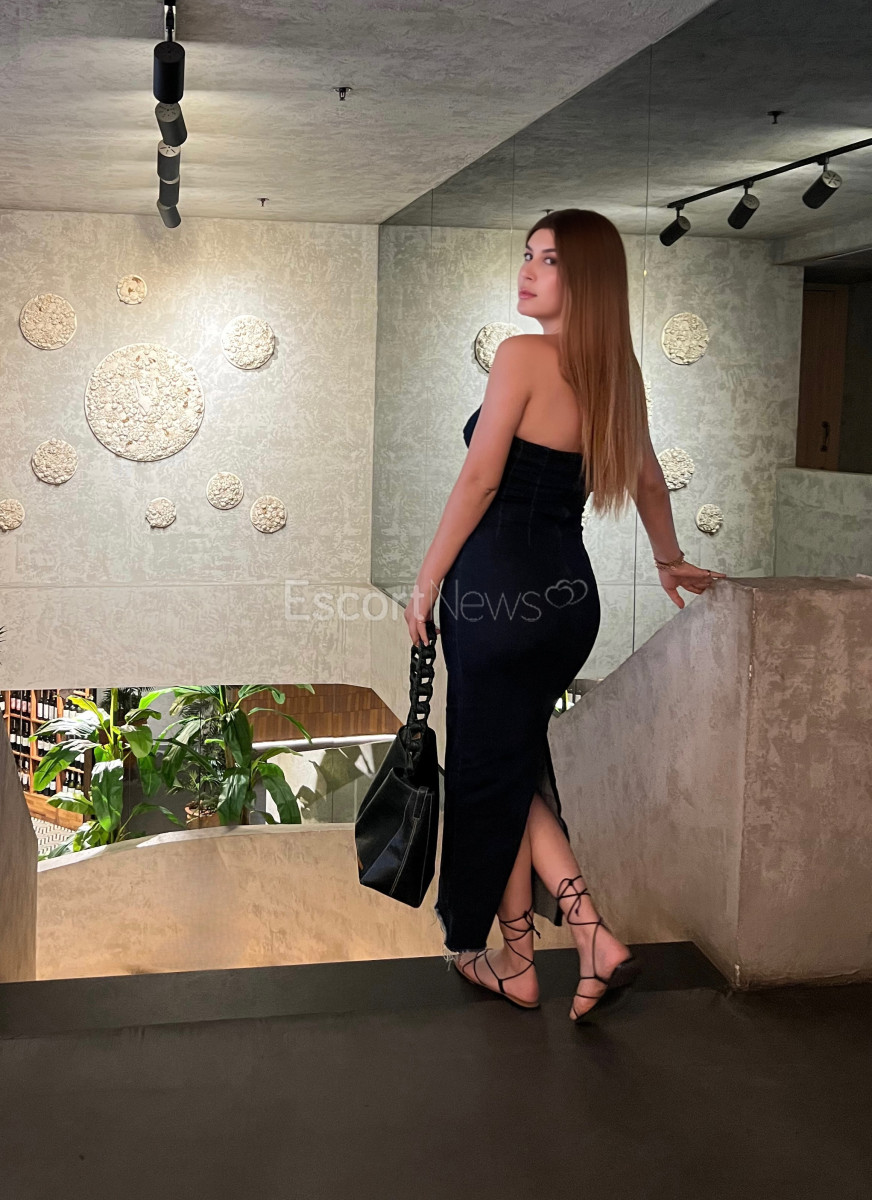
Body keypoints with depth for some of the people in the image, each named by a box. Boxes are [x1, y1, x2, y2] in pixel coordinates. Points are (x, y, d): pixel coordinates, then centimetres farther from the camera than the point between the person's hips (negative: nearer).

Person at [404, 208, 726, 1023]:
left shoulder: (523, 355, -11)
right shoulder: (617, 369, 10)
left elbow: (478, 480, -12)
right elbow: (647, 477, 23)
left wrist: (427, 581, -5)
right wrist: (670, 560, 37)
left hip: (499, 584, -7)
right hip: (571, 591, 7)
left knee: (492, 771, 8)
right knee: (518, 764, 19)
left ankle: (515, 962, 18)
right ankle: (593, 940, 15)